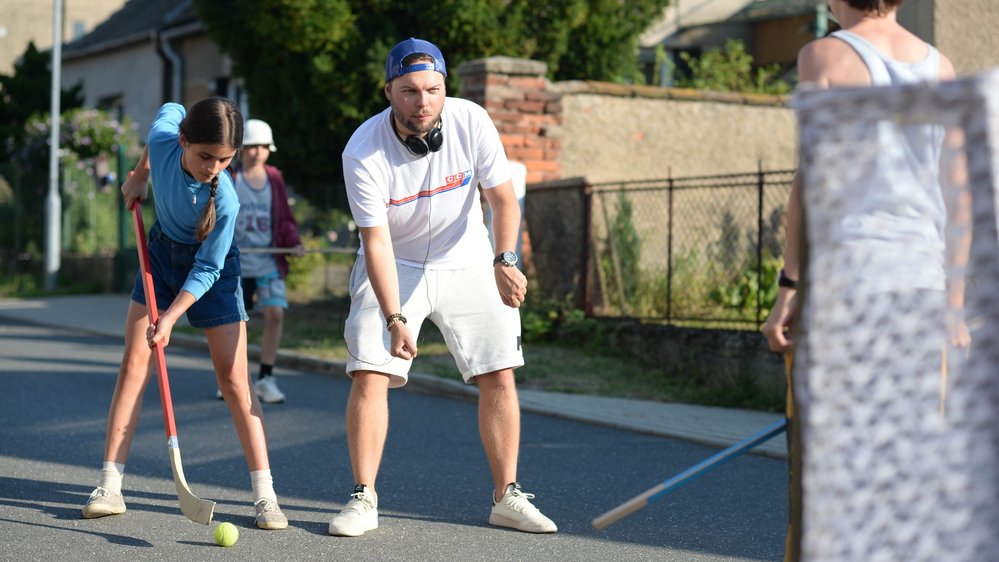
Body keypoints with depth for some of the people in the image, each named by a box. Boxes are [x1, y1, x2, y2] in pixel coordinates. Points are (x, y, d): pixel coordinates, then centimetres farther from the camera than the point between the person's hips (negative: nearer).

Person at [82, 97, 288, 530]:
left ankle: (265, 495, -1)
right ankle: (110, 487, 0)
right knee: (133, 365, -2)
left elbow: (207, 269, -23)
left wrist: (170, 317, -30)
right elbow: (171, 109, 1)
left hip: (210, 269, -4)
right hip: (162, 251, 4)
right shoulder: (163, 136, -25)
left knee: (233, 380, -7)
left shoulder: (225, 200, -34)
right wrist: (139, 175, 9)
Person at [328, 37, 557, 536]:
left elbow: (503, 199, -10)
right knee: (369, 374, -14)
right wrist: (395, 319, -28)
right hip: (393, 266, -2)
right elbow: (376, 241, -21)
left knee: (499, 375, -3)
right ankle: (363, 499, -3)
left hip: (467, 264, 2)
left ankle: (507, 497, 8)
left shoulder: (471, 122, -19)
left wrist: (504, 261, -26)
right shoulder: (363, 152, -23)